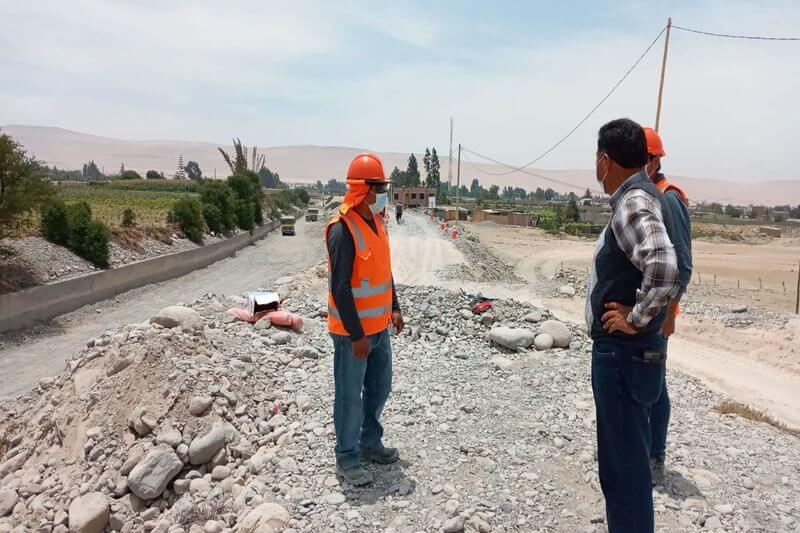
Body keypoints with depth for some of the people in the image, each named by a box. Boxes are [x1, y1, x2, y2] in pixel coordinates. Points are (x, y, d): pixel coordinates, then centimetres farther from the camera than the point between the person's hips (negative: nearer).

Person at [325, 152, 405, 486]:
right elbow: (340, 288, -23)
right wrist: (356, 335, -20)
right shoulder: (343, 230, -21)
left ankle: (370, 443, 40)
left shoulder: (376, 221, 7)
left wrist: (393, 307, 16)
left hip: (379, 327, 9)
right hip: (352, 332, -9)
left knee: (380, 388, 20)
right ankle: (347, 459, 25)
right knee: (350, 396, 7)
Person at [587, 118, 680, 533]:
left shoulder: (632, 203, -20)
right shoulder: (639, 196, 10)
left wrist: (636, 319, -23)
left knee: (625, 460, 5)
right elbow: (652, 261, 23)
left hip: (623, 353, -10)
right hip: (620, 350, 10)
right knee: (621, 453, 23)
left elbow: (664, 266, -36)